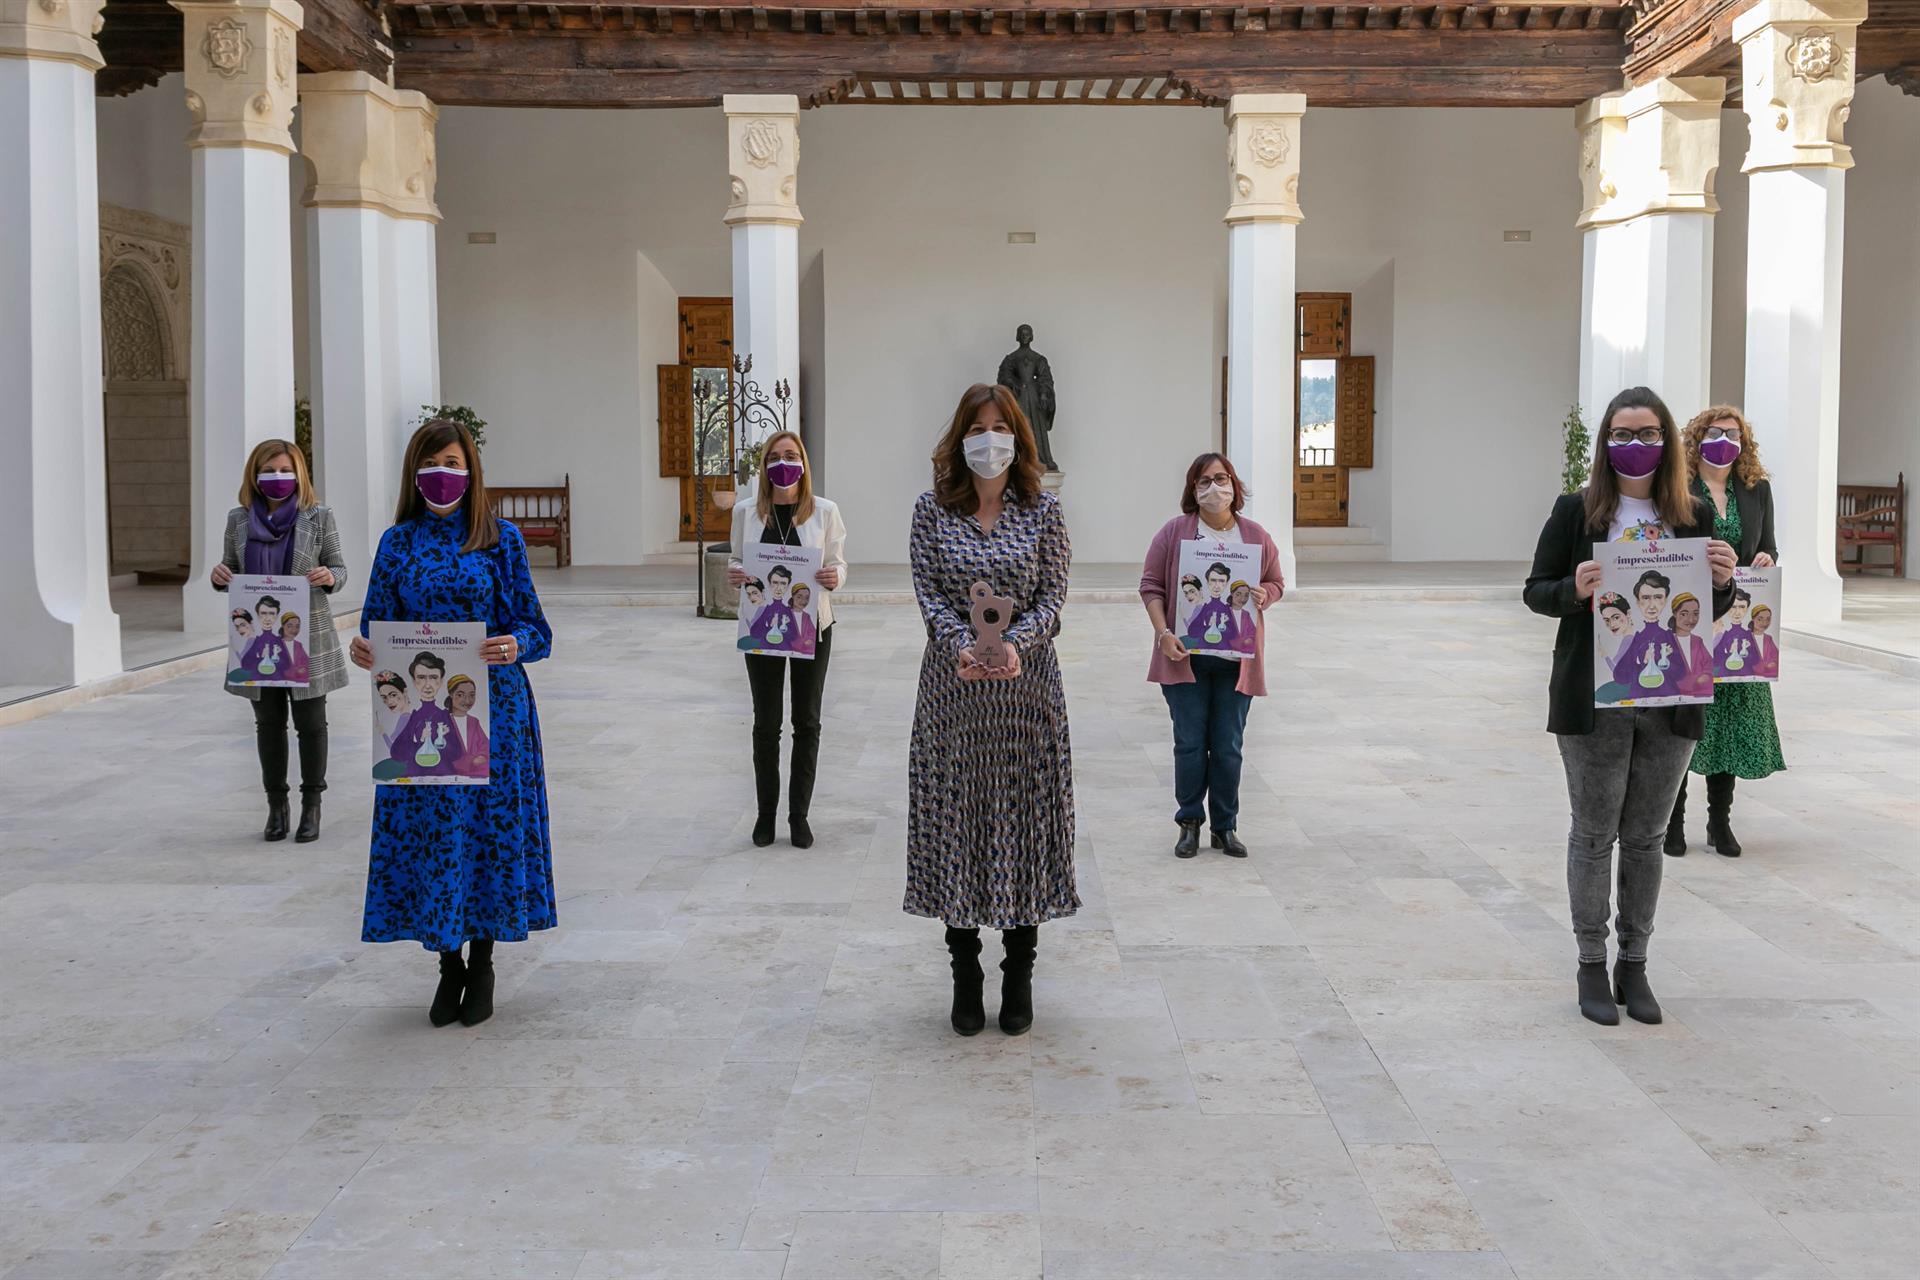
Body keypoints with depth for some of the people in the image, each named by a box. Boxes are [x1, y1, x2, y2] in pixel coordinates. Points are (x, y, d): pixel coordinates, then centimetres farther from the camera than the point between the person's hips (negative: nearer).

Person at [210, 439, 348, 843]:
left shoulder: (319, 517, -2)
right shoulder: (239, 519, 5)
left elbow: (338, 569, 2)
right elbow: (231, 568, 13)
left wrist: (329, 578, -21)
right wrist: (219, 576, -10)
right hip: (258, 639, 3)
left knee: (311, 723, 3)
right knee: (269, 723, 10)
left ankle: (312, 806, 14)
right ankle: (276, 805, 21)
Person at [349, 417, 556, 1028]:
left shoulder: (501, 538, 1)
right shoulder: (398, 542, 7)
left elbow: (532, 624, -1)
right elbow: (379, 625, 7)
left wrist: (514, 645, -23)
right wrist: (363, 649, -16)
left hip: (491, 708, -2)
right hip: (418, 707, 2)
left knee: (490, 824, 3)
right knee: (424, 831, 3)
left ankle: (483, 964, 19)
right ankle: (449, 966, 19)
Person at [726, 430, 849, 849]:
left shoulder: (825, 512, -3)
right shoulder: (746, 511, 1)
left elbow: (838, 564, 1)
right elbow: (738, 562, 9)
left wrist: (834, 577, -21)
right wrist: (734, 575, -13)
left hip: (812, 626, -1)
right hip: (762, 626, 1)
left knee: (807, 721, 8)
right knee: (766, 723, 8)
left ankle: (799, 815, 18)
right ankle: (765, 813, 19)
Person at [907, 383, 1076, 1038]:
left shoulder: (1043, 511, 2)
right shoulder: (933, 509, 3)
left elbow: (1053, 596, -3)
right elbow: (927, 591, -2)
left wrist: (1015, 644, -20)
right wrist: (961, 645, -20)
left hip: (1025, 684, 0)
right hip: (952, 686, 0)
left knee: (1025, 816, 3)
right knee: (956, 818, 4)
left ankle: (1020, 975, 15)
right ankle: (965, 976, 15)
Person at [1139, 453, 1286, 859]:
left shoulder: (1256, 536, 6)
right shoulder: (1174, 532, 0)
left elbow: (1276, 583, 14)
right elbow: (1151, 585, -1)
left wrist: (1264, 596, -10)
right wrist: (1164, 633, -13)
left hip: (1237, 658, 2)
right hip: (1186, 656, -1)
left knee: (1228, 746, 6)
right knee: (1190, 743, 2)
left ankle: (1226, 827, 15)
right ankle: (1189, 823, 14)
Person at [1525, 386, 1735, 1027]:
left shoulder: (1695, 516, 6)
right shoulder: (1577, 511, -2)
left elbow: (1709, 610, 13)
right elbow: (1535, 590, 1)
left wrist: (1723, 581, -9)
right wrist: (1574, 590, -19)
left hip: (1671, 703, 3)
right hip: (1595, 702, -3)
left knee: (1646, 837, 11)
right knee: (1594, 835, 5)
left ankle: (1634, 966, 22)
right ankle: (1592, 967, 16)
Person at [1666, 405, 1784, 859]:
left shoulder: (1758, 489, 10)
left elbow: (1768, 551, 15)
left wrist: (1766, 561, -7)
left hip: (1739, 622, 4)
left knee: (1731, 718, 6)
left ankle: (1720, 821, 16)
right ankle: (1672, 820, 8)